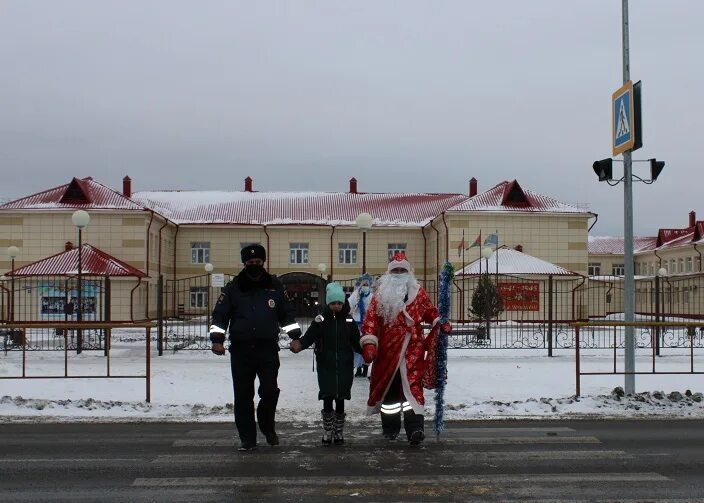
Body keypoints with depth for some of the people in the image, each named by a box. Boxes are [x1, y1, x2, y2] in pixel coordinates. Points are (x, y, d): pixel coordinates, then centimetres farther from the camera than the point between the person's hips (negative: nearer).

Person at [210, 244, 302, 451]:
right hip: (241, 351, 0)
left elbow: (287, 314, 15)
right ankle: (247, 439, 14)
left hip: (268, 350, 0)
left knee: (270, 391, -3)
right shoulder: (233, 288, 5)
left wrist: (295, 337, 7)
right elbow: (220, 315, 6)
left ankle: (268, 428, 23)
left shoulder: (275, 287, 8)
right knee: (243, 396, 3)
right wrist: (217, 339, -6)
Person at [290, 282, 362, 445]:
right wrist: (299, 344, -31)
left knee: (340, 401, 7)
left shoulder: (349, 321, 3)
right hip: (325, 367, -1)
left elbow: (356, 343, 4)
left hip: (344, 367, 1)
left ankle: (339, 432, 23)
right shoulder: (320, 320, -1)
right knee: (327, 400, -3)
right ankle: (327, 432, 13)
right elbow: (309, 337, -10)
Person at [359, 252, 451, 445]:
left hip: (412, 351, -1)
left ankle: (415, 428, -16)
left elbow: (431, 312, 18)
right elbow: (371, 319, -2)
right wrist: (369, 343, -13)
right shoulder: (381, 293, 5)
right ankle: (390, 428, 25)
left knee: (412, 387, -12)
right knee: (389, 388, 11)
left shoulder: (418, 293, 9)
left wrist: (441, 323, -3)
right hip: (387, 350, 1)